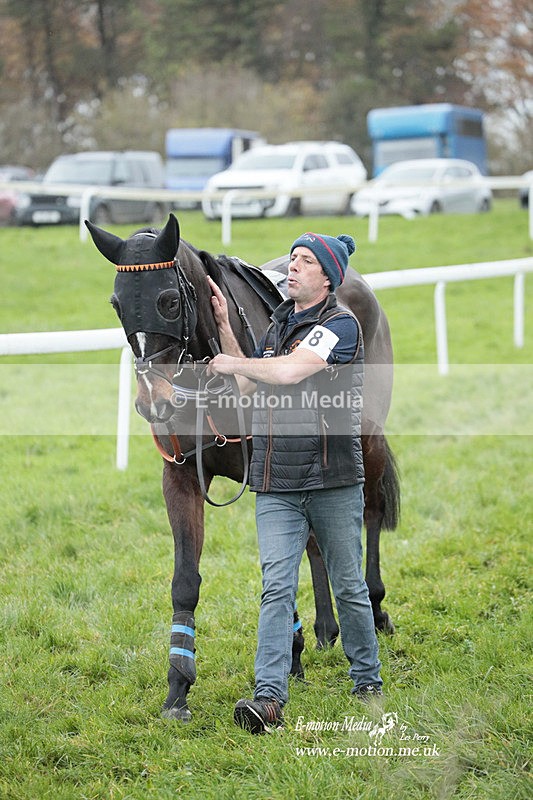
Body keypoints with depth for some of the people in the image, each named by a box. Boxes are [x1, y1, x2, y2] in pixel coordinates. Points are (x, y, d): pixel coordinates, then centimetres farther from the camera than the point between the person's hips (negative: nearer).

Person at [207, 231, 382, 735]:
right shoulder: (279, 324, 15)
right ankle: (269, 696, -14)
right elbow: (250, 385, 16)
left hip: (332, 481, -5)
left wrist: (232, 364, -7)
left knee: (348, 587, 9)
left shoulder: (341, 324, -9)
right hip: (275, 485, 5)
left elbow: (289, 372, -22)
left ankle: (368, 680, 26)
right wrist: (224, 328, 11)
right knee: (276, 587, -7)